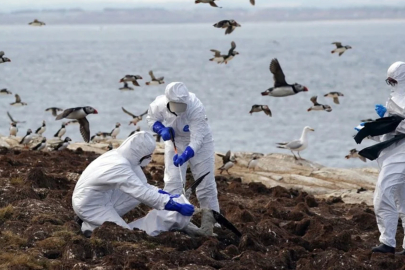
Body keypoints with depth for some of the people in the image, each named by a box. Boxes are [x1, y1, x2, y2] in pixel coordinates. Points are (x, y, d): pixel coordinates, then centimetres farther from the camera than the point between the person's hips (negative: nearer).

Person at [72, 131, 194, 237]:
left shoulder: (119, 155, -4)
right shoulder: (120, 167, -30)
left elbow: (141, 186, 8)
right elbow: (144, 194, -29)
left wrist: (167, 196, 6)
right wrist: (177, 207, -25)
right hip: (90, 206, -9)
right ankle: (92, 227, -3)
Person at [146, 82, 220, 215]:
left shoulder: (196, 108, -39)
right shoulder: (159, 104, -28)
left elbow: (197, 139, -40)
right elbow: (151, 118, -4)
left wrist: (185, 155, -55)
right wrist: (162, 130, -25)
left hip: (200, 142, -2)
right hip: (175, 140, 2)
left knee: (206, 184, 4)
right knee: (172, 181, -5)